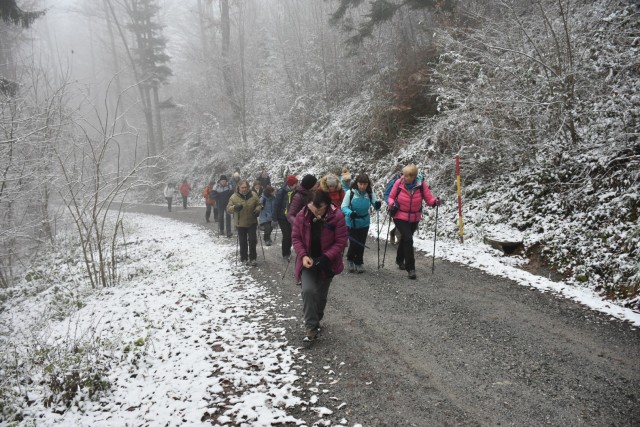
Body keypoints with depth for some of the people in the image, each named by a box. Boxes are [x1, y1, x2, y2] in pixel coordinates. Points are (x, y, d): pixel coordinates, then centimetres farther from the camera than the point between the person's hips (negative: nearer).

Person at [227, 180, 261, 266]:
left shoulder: (253, 195, -4)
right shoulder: (234, 197, -10)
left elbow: (259, 204, 9)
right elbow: (228, 209, -11)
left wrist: (257, 210, -13)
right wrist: (235, 208, -32)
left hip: (252, 222, 1)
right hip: (240, 224, -1)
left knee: (252, 240, 0)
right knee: (243, 242, 9)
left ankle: (252, 258, 14)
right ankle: (244, 259, 24)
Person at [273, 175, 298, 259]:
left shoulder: (294, 192, 0)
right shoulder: (281, 192, -15)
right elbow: (276, 205, -12)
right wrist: (275, 218, -13)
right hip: (282, 217, -5)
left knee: (291, 234, 6)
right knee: (286, 235, -4)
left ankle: (288, 251, 26)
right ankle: (285, 254, 13)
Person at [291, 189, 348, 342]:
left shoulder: (337, 216, -18)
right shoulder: (302, 215, -12)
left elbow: (341, 241, -15)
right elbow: (296, 237, -4)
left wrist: (326, 257, -24)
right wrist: (303, 255, -19)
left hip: (327, 262, 0)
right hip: (308, 260, 0)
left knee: (321, 294, 13)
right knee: (308, 290, -19)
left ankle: (316, 321, 38)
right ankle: (311, 327, -8)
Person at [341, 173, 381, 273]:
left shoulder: (370, 194, -8)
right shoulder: (350, 193, -17)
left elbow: (375, 206, -7)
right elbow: (344, 207, -15)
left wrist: (377, 205, -30)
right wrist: (350, 213, -35)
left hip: (364, 223, 3)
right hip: (352, 222, -3)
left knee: (361, 244, 8)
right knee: (353, 243, -2)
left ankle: (358, 263, 30)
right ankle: (350, 260, 28)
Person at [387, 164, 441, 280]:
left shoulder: (421, 184, -14)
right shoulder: (399, 183, -16)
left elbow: (429, 198, -10)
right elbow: (391, 197, -3)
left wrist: (435, 202, -30)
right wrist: (392, 203, -23)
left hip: (414, 218, 3)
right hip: (400, 217, -3)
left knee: (405, 239, 22)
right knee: (408, 240, -17)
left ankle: (400, 260, 48)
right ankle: (410, 267, -7)